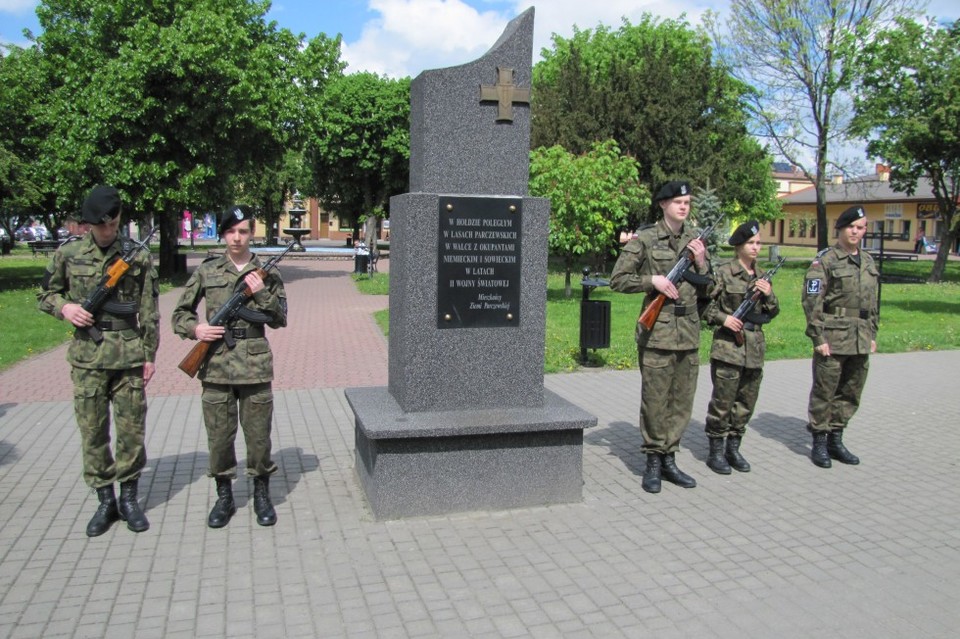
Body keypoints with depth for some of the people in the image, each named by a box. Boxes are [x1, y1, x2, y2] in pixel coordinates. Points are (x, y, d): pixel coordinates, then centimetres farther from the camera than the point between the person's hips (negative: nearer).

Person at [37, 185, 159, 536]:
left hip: (129, 354, -1)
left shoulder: (138, 256, 1)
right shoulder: (68, 253, 3)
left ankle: (129, 497, 21)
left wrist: (150, 355, 2)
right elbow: (46, 294, 13)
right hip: (87, 354, 1)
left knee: (132, 428, 5)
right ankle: (105, 500, 20)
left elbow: (149, 312, 3)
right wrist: (64, 307, -9)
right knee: (92, 431, 6)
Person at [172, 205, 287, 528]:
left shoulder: (266, 272, 5)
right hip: (216, 365, 1)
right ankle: (224, 496, 24)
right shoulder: (207, 271, 6)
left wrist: (262, 293, -10)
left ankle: (261, 494, 23)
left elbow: (280, 319, 4)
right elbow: (180, 313, 12)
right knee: (219, 434, 7)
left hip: (255, 364, -1)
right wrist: (195, 329, -8)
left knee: (258, 434, 5)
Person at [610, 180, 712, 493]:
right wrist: (653, 281, -13)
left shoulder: (695, 239, 13)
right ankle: (653, 461, 13)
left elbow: (705, 290, 17)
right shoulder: (645, 238, -3)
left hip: (689, 332, 5)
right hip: (657, 331, -5)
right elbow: (618, 279, -4)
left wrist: (701, 264, 0)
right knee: (655, 400, -1)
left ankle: (669, 459, 22)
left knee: (682, 401, 9)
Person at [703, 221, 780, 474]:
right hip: (728, 346, -6)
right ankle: (716, 451, 10)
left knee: (746, 403, 11)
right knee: (723, 402, -2)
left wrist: (768, 294, -2)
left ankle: (733, 447, 24)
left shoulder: (762, 276, 13)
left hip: (755, 348, 6)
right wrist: (723, 318, -17)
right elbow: (705, 305, -3)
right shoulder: (724, 273, -4)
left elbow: (772, 313, 16)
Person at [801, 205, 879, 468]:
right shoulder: (825, 260, -6)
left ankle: (836, 439, 25)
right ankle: (819, 443, 12)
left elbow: (873, 302, 21)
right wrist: (818, 337, -15)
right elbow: (812, 301, -11)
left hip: (860, 340, 6)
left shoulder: (868, 262, 15)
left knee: (851, 393, 12)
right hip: (833, 337, -6)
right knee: (824, 392, 1)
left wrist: (872, 335, 15)